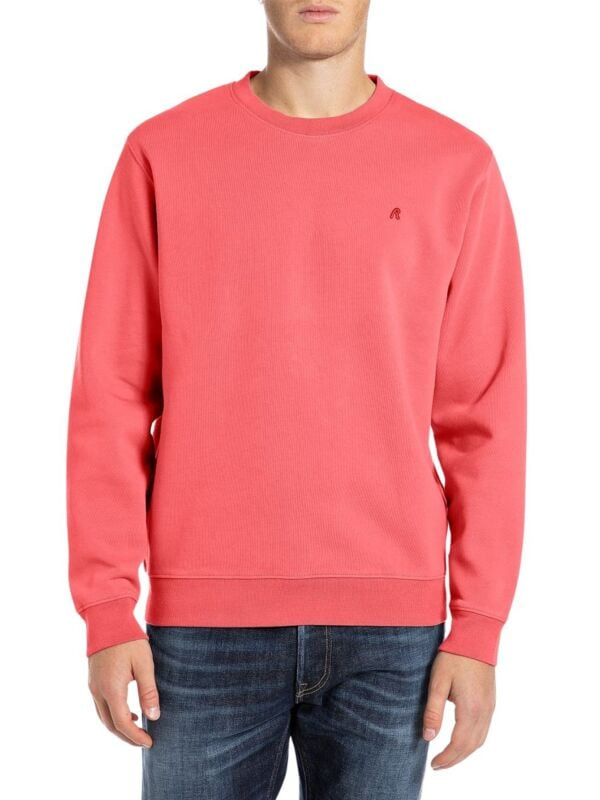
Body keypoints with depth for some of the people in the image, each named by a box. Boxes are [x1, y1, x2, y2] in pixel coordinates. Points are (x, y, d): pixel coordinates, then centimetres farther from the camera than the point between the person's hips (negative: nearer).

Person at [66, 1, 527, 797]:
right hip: (203, 625, 0)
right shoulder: (162, 152, 2)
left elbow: (484, 415, 2)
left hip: (392, 627, 1)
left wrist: (480, 626, -1)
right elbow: (111, 396, 1)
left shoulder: (458, 168, 2)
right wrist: (107, 609, -3)